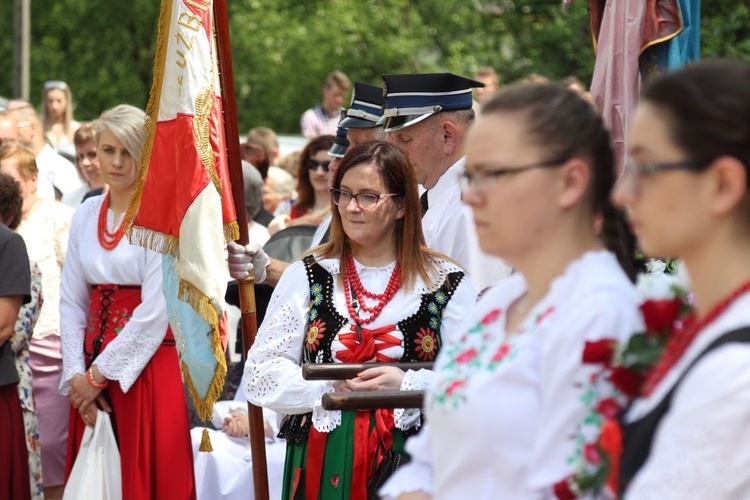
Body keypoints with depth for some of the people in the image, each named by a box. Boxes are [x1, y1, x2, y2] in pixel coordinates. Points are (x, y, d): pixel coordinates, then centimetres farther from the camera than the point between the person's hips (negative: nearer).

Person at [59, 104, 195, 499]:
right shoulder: (87, 214, 9)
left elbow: (155, 311, -15)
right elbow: (72, 300, 8)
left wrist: (100, 374, -11)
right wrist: (77, 373, -3)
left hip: (148, 366, -5)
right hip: (93, 370, 5)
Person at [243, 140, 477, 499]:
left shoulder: (446, 284, 2)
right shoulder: (306, 277, 7)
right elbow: (261, 374, 2)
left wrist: (406, 384, -17)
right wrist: (331, 384, -11)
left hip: (410, 463, -1)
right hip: (321, 465, 1)